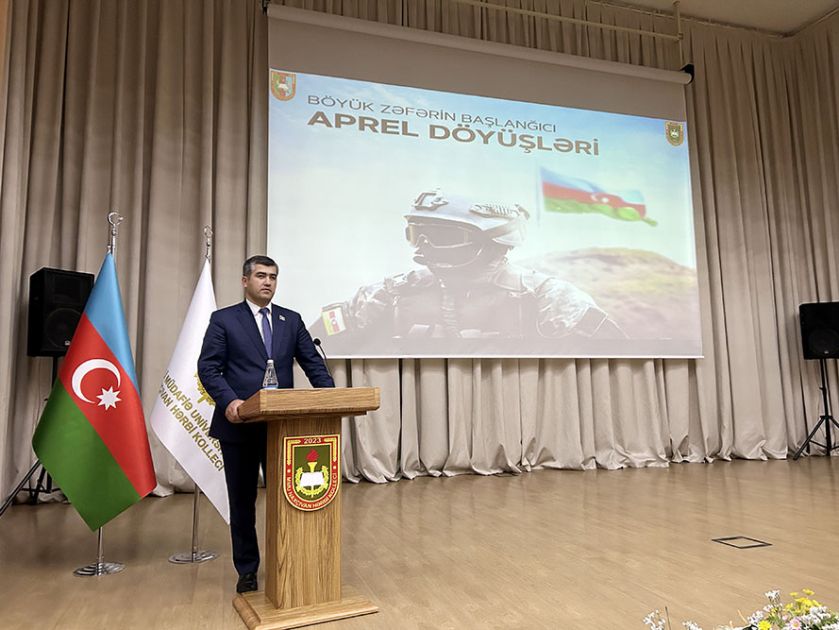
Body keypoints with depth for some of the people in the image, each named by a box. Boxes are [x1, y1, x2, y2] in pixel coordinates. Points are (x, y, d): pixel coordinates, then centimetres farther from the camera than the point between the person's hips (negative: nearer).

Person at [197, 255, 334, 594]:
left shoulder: (292, 320, 9)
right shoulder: (223, 319, 1)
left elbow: (313, 363, 5)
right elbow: (208, 368, -5)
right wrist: (228, 400, -22)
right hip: (239, 423, -2)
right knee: (242, 500, 10)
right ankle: (247, 569, 26)